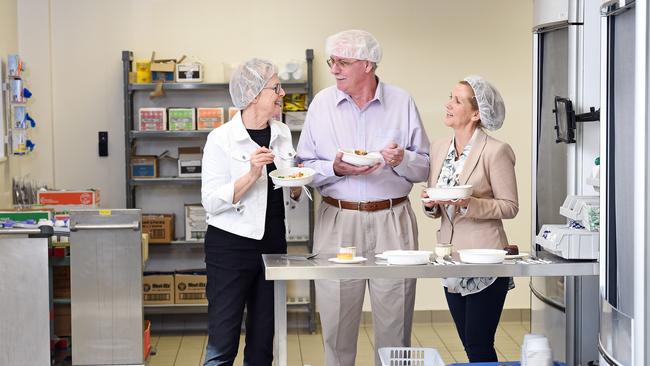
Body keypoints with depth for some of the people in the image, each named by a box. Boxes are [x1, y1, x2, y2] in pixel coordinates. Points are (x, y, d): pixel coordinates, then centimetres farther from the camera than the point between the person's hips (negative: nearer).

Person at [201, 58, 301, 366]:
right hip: (231, 247, -6)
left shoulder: (283, 134, 9)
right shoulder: (221, 139, -9)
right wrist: (252, 175, -25)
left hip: (273, 245, 6)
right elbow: (211, 201, -15)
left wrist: (296, 186, -2)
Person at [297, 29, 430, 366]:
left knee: (395, 322, 4)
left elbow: (425, 167, 7)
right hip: (337, 221, 0)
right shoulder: (322, 104, 5)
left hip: (393, 221, 0)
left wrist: (402, 160, -13)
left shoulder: (402, 103, 4)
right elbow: (305, 167, 5)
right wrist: (335, 169, -13)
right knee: (336, 322, 4)